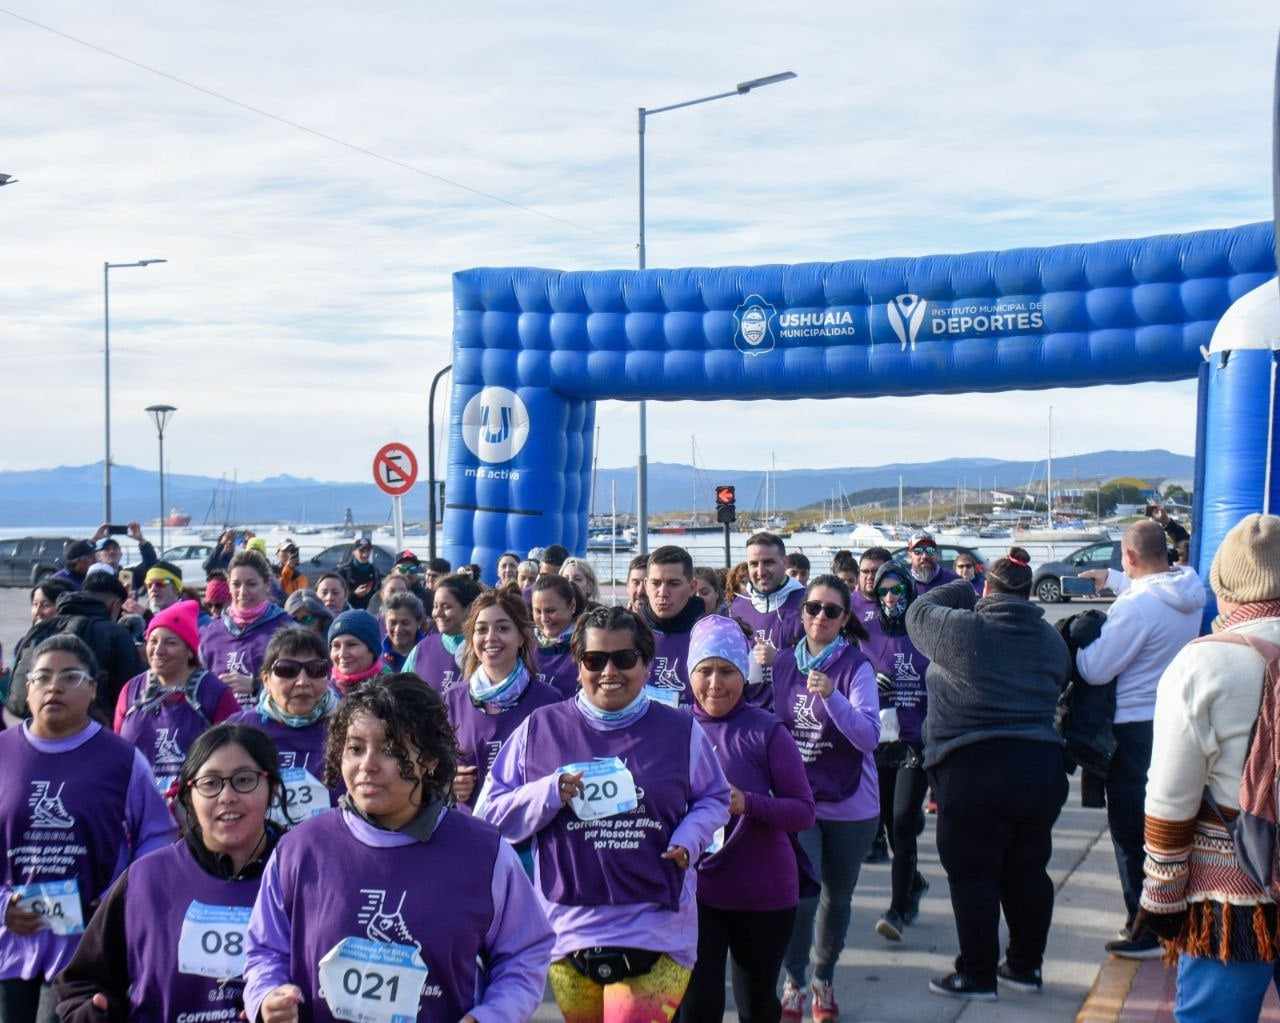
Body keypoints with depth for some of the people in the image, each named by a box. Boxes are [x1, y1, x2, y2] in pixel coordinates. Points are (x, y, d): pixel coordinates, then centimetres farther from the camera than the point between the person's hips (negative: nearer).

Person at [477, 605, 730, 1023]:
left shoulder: (680, 730, 3)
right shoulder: (540, 728, 1)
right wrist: (550, 793, -14)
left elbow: (713, 798, 14)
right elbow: (492, 811, 2)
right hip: (570, 927, 1)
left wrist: (688, 840, -6)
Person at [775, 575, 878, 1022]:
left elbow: (869, 736, -21)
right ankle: (793, 982, 8)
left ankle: (823, 980, 34)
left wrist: (831, 695, -33)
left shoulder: (857, 667, -10)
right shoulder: (783, 663, 2)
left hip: (849, 804, -1)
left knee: (837, 897, 12)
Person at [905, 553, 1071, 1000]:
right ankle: (1025, 966, 27)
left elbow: (918, 612, 9)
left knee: (973, 875, 3)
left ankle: (977, 974, 9)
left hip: (972, 768, -6)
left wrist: (960, 590, 22)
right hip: (1041, 768, 6)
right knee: (1028, 871, 15)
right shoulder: (1051, 639, 9)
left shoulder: (961, 629, -9)